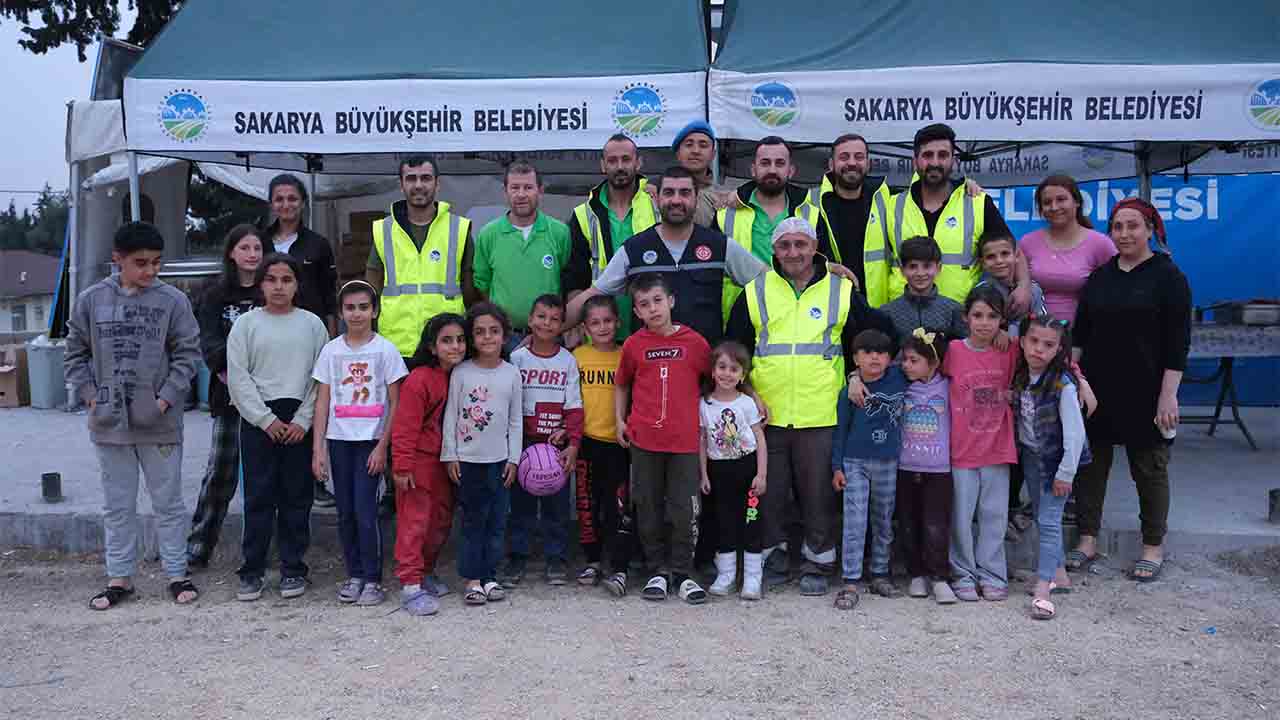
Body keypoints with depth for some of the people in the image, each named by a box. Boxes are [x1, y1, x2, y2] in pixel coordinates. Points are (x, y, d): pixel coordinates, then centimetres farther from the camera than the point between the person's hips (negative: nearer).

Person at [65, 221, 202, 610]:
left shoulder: (172, 300, -5)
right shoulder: (92, 299, 2)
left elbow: (188, 353, -3)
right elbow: (76, 352, 9)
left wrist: (166, 399, -10)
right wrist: (89, 395, -2)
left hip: (159, 422, -2)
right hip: (109, 422, 2)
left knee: (168, 502, 8)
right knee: (117, 505, 12)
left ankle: (177, 574, 19)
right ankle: (119, 578, 24)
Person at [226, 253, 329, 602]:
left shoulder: (312, 324, 6)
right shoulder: (246, 324, 5)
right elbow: (238, 378, 0)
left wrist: (303, 420, -7)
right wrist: (266, 419, -7)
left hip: (300, 422, 1)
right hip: (258, 421, 0)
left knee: (297, 498, 5)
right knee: (258, 497, 1)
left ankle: (293, 569, 15)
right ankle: (252, 571, 10)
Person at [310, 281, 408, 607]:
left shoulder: (385, 349, -2)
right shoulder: (331, 350, 5)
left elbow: (395, 403, -2)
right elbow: (322, 402, 5)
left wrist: (383, 446, -9)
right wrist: (318, 448, -1)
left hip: (371, 440, -3)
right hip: (339, 440, 3)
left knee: (365, 512, -6)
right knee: (345, 513, 8)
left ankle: (373, 579, 6)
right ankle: (354, 575, 21)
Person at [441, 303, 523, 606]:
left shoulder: (511, 373, 2)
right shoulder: (461, 372, -3)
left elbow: (515, 420, 6)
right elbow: (451, 416, -1)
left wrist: (514, 458, 3)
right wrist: (449, 456, -4)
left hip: (499, 459, 2)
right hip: (467, 459, -2)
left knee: (496, 521, 6)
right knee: (473, 520, 3)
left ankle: (489, 576, 16)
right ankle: (472, 579, 10)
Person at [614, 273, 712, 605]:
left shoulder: (694, 341, -1)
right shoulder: (633, 345, 2)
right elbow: (621, 384, 15)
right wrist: (619, 419, 6)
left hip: (685, 441, -1)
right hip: (644, 440, 1)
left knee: (685, 510, 2)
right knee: (649, 509, 8)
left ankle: (683, 573, 16)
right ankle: (658, 571, 21)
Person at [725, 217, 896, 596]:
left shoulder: (842, 292, 6)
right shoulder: (754, 293, 6)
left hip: (820, 416, -1)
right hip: (766, 415, 1)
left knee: (819, 493, 5)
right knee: (768, 492, 7)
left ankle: (817, 563, 19)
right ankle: (772, 553, 25)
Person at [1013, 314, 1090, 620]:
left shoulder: (1063, 385, -22)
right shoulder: (1020, 377, -5)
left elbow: (1074, 433, -20)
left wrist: (1065, 473, -17)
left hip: (1054, 459, -6)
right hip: (1030, 455, 7)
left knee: (1049, 521, -8)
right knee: (1043, 517, 16)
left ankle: (1042, 589, -7)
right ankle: (1058, 574, 32)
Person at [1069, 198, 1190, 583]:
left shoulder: (1168, 276, -5)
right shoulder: (1099, 277, 10)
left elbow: (1177, 342, -9)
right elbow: (1080, 333, 13)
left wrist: (1168, 394, -14)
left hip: (1145, 392, -4)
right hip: (1097, 389, 5)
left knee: (1149, 468, 6)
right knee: (1090, 462, 7)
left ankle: (1153, 548, 19)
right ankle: (1087, 541, 18)